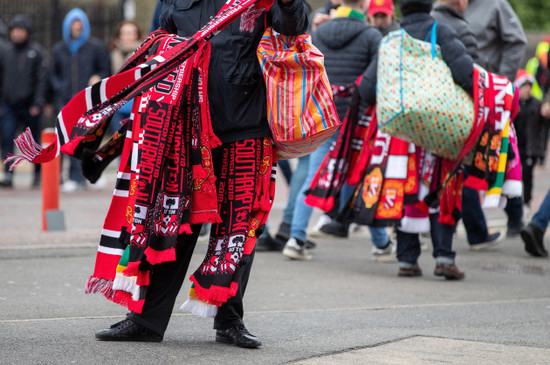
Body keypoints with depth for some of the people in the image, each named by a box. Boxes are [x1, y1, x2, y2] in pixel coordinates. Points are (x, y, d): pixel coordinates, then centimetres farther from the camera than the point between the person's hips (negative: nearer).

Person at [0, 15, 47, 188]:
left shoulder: (36, 51, -3)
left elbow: (42, 79, -6)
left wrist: (38, 103, -13)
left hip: (29, 107, -3)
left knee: (34, 142, 7)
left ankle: (38, 174, 19)